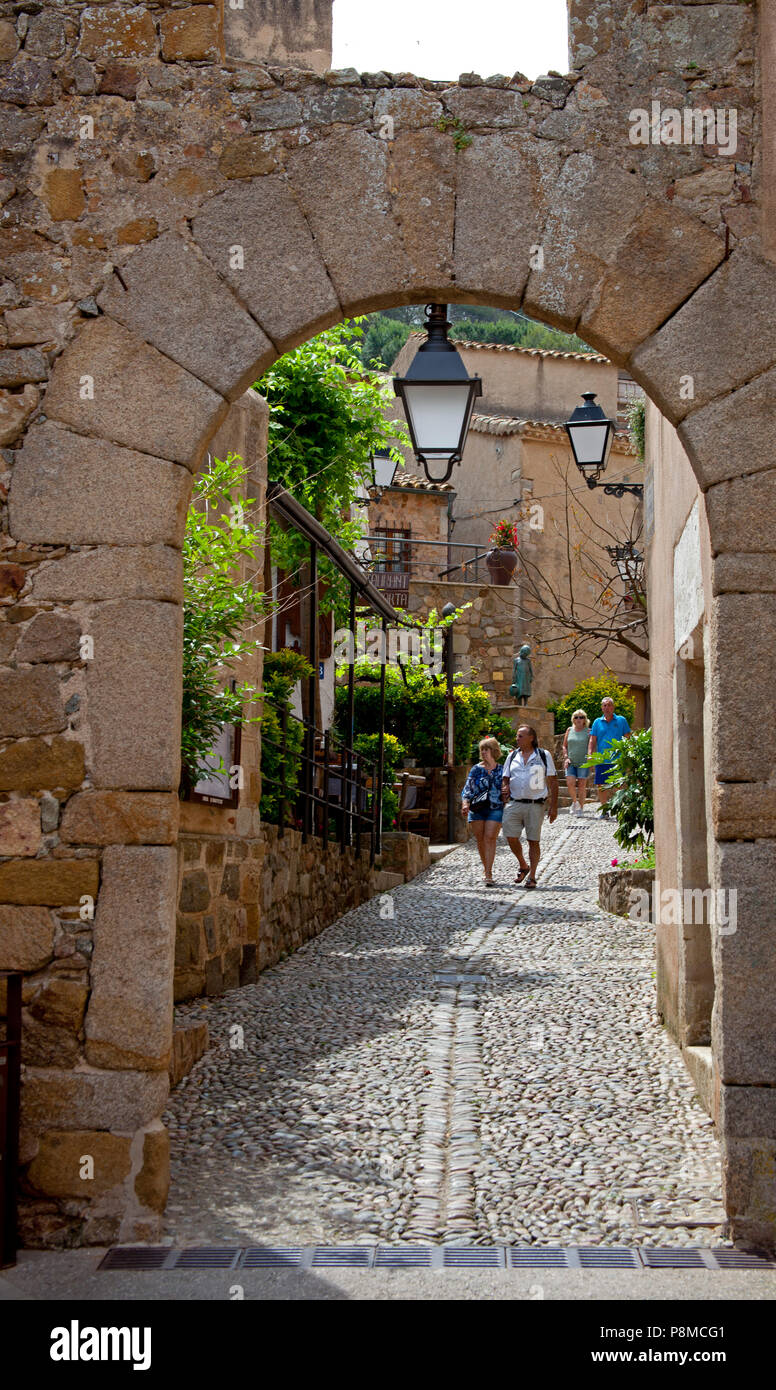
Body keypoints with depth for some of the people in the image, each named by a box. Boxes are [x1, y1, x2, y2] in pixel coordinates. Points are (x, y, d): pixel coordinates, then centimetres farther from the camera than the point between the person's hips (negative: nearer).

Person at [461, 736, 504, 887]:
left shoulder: (502, 770, 8)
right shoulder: (476, 769, 8)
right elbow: (467, 789, 2)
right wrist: (465, 803, -14)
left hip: (495, 808, -2)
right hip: (476, 808, 2)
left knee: (490, 838, -15)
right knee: (480, 840, 3)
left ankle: (489, 874, -18)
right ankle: (486, 868, 21)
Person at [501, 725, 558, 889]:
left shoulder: (544, 755, 2)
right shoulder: (512, 756, 11)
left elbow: (553, 781, 3)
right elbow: (505, 779, 17)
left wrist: (554, 807, -2)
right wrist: (505, 789, -7)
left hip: (536, 805, -3)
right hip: (514, 803, 3)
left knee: (533, 841, 0)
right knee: (511, 837, -6)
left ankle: (532, 877, 8)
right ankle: (523, 866, 18)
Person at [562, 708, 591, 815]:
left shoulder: (588, 731, 2)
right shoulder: (569, 730, 10)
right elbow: (564, 746, 15)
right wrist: (566, 758, 1)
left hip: (583, 763, -2)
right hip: (571, 762, 2)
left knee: (582, 785, -2)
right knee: (570, 783, -11)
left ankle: (581, 808, 8)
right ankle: (574, 802, 16)